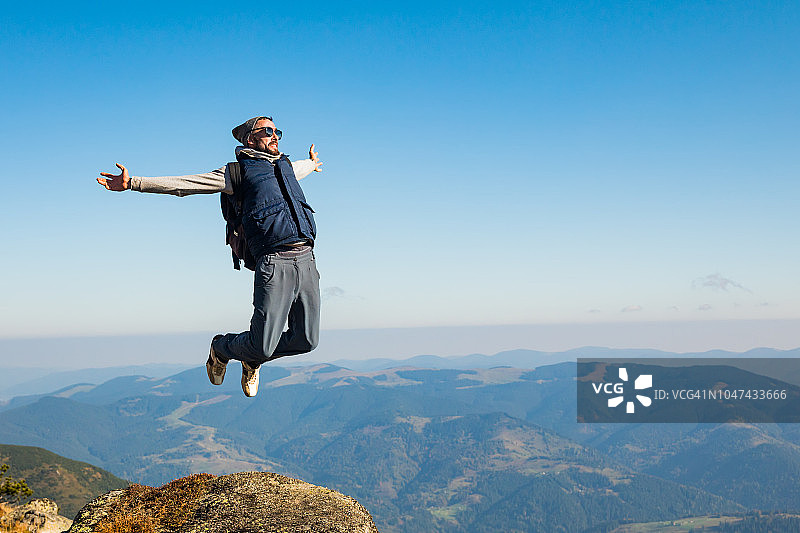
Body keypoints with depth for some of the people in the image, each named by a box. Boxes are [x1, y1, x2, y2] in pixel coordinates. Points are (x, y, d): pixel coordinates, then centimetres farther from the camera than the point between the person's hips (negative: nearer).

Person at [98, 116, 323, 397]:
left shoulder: (287, 166, 26)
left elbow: (305, 166, 53)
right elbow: (181, 184, 5)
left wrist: (312, 164, 76)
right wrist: (132, 183, -3)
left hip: (306, 258, 6)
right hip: (274, 261, -6)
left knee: (306, 340, 2)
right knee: (263, 345, -10)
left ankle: (252, 360, 31)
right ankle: (221, 349, 25)